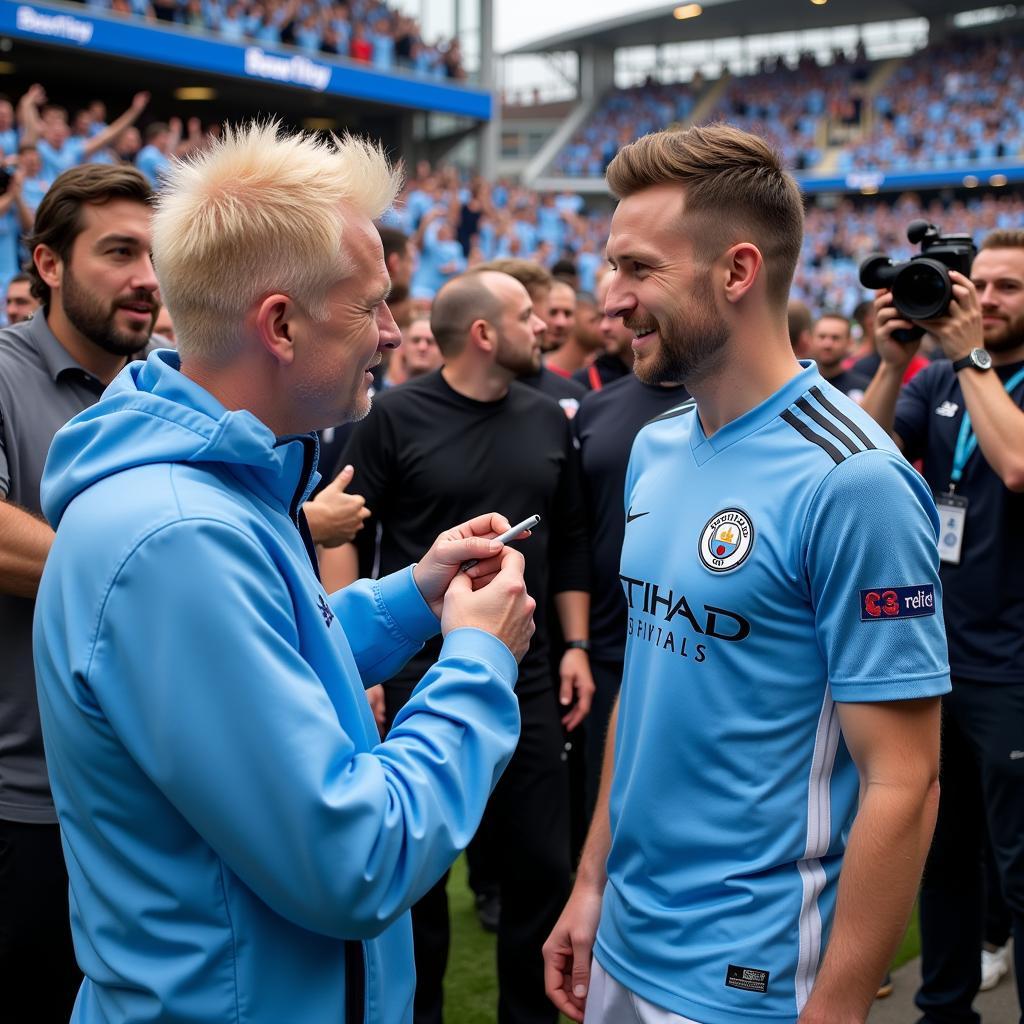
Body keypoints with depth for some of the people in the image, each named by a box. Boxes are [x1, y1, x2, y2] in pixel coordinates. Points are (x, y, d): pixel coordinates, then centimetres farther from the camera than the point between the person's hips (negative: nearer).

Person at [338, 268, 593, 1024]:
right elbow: (349, 541, -7)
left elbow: (569, 542, 11)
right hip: (418, 675, -4)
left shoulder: (548, 420, 6)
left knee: (542, 864, 9)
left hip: (526, 676, 4)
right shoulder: (395, 417, -8)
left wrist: (576, 645, 6)